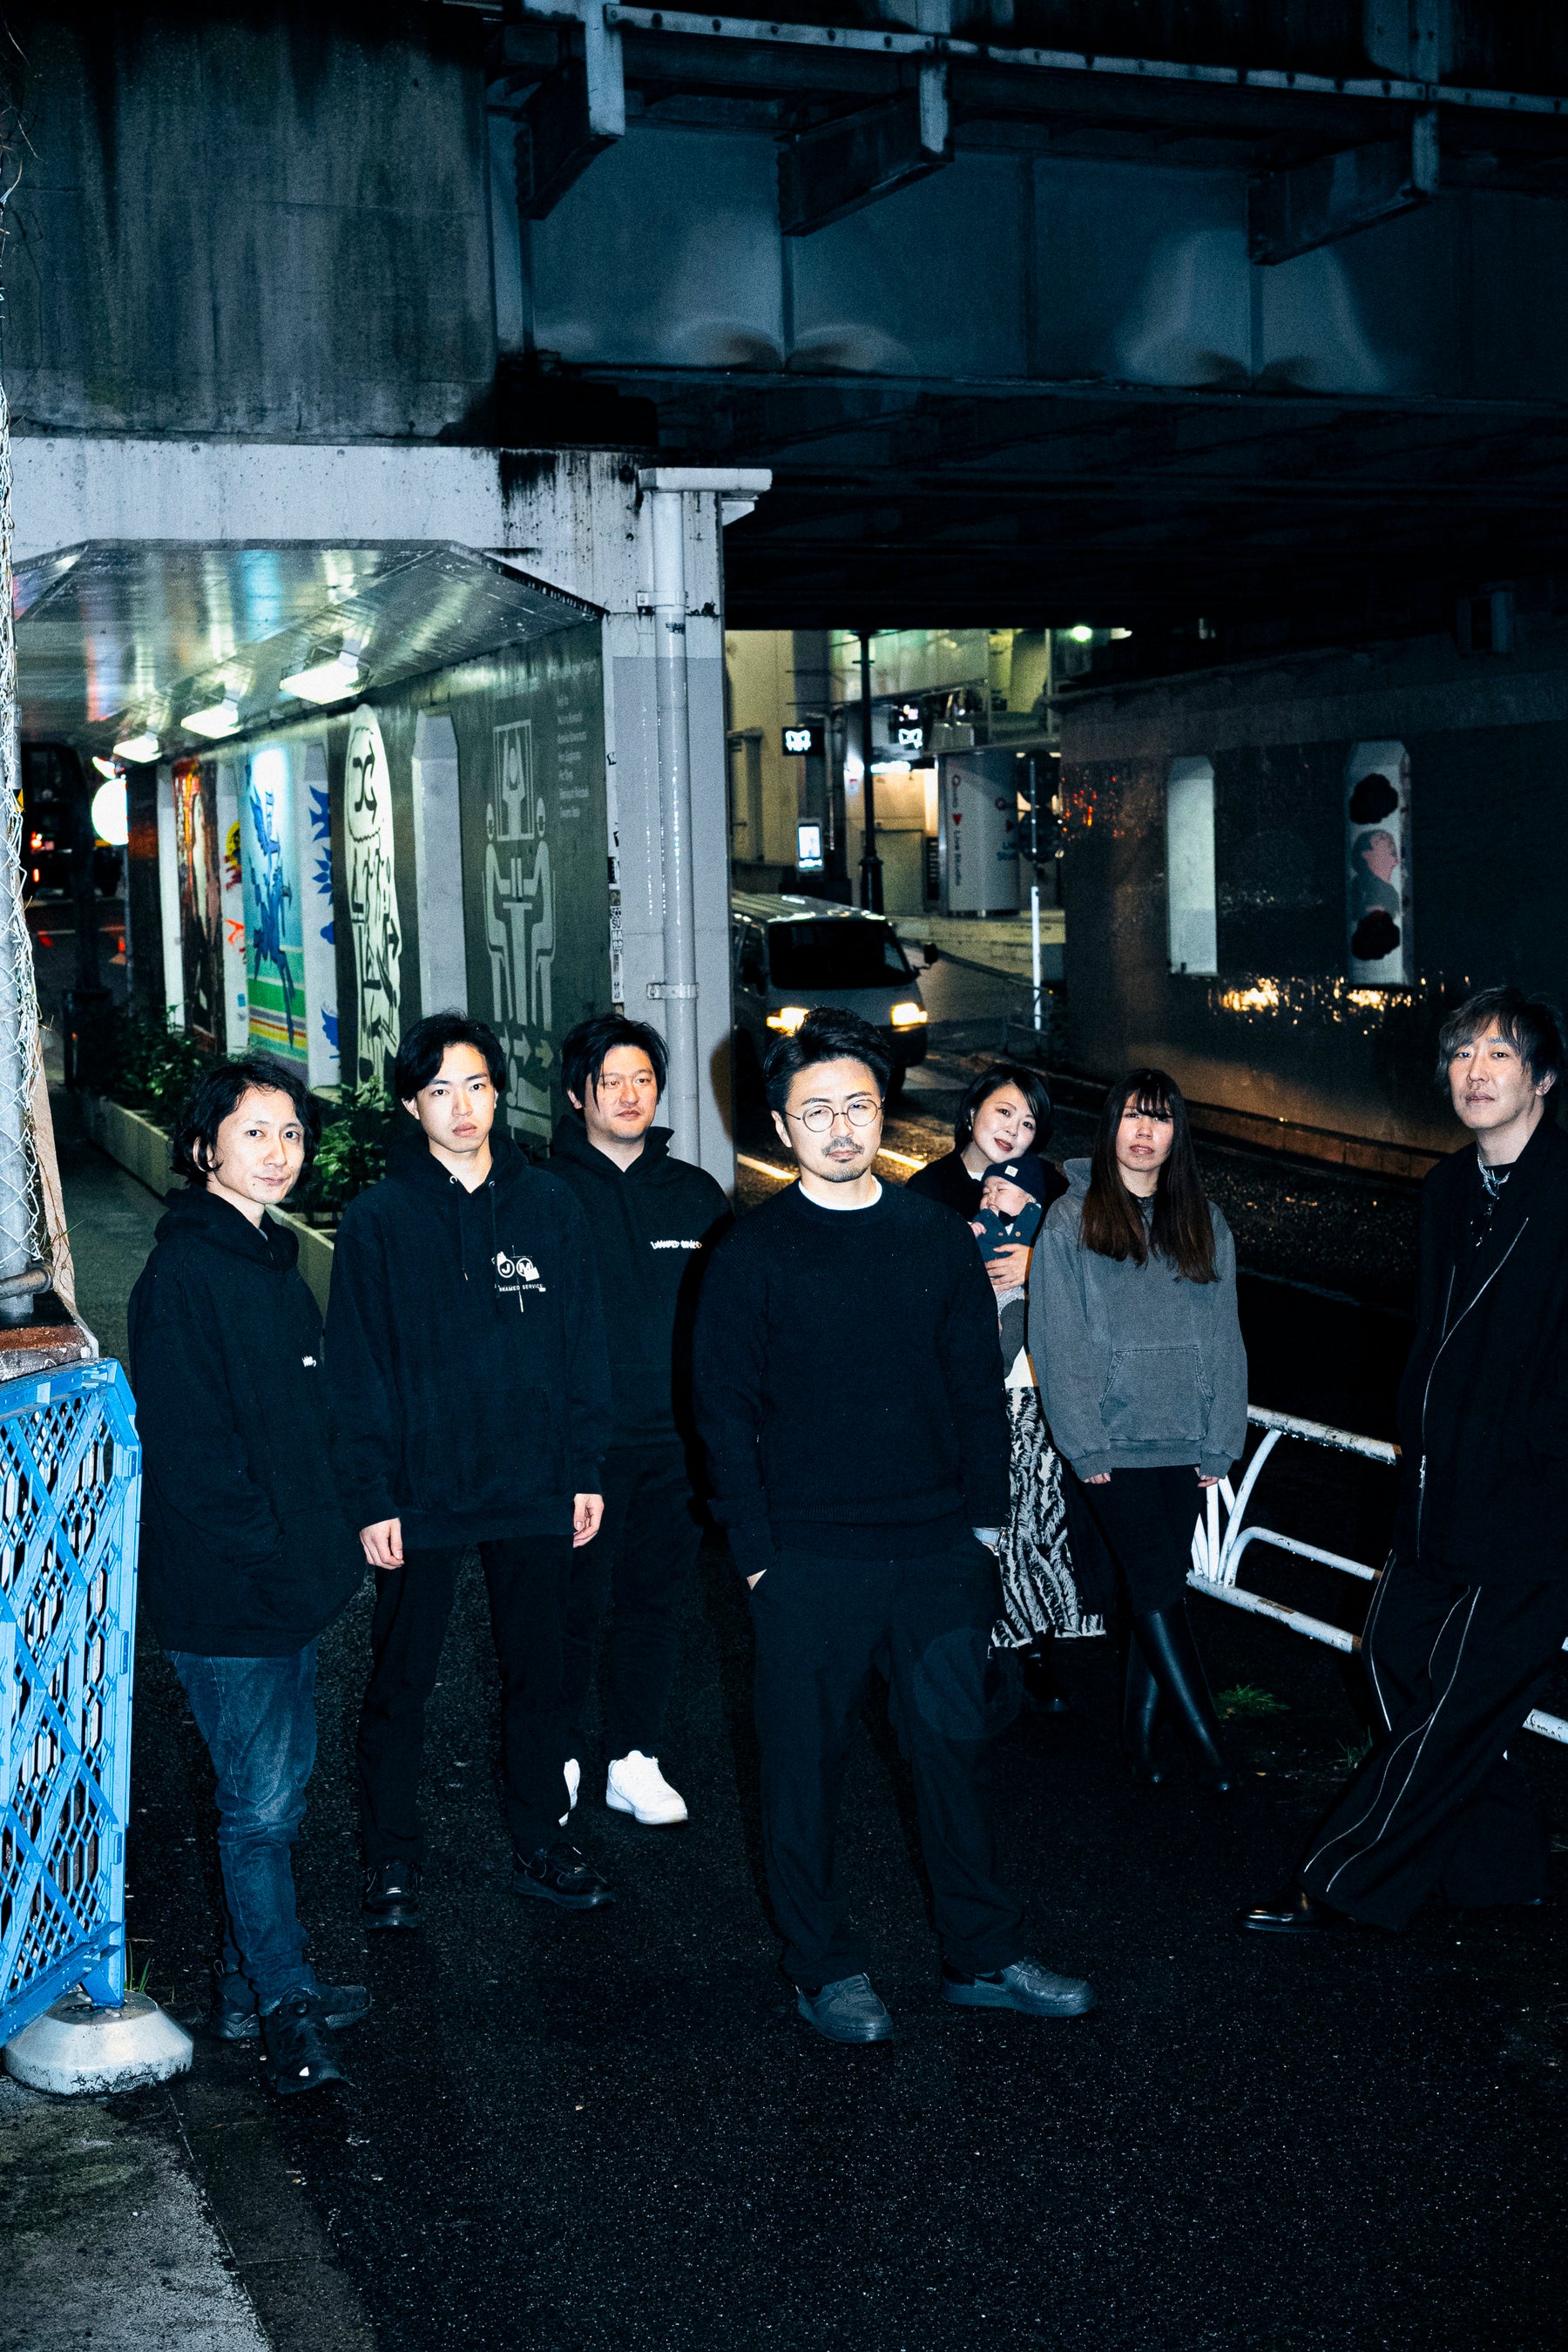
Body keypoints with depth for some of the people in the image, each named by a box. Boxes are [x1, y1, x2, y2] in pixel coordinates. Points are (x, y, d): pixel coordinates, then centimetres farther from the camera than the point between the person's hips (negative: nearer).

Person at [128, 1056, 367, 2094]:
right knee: (262, 1804, 3)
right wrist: (269, 1559, -17)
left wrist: (323, 1541, 13)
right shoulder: (184, 1274, -18)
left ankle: (252, 1987, 33)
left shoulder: (271, 1257, 11)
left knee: (282, 1784, 18)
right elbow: (185, 1449, -21)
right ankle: (284, 2007, 18)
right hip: (227, 1598, -9)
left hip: (291, 1583, 9)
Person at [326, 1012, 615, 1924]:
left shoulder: (550, 1206, 2)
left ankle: (542, 1846, 29)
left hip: (535, 1487, 2)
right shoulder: (378, 1220, -4)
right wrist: (371, 1498, -9)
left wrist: (587, 1471, 2)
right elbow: (357, 1368, -4)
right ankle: (392, 1859, 24)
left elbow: (585, 1345, 5)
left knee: (538, 1670, 13)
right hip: (421, 1492, -2)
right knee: (402, 1680, 8)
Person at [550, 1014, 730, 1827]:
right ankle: (557, 1759, 20)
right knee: (572, 1607, 3)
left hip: (675, 1439, 4)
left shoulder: (696, 1195, 8)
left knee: (654, 1601, 11)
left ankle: (634, 1760, 24)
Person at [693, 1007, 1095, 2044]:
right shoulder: (753, 1254, -3)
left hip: (938, 1550, 3)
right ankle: (828, 1967, 22)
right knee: (808, 1764, 6)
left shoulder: (937, 1236, 6)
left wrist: (986, 1520, 4)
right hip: (811, 1560, -3)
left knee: (957, 1746, 10)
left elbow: (980, 1385, 10)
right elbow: (725, 1412, -3)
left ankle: (985, 1956, 24)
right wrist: (757, 1554, -7)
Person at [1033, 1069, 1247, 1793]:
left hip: (1184, 1443, 4)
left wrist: (1219, 1442, 4)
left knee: (1160, 1590, 7)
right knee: (1158, 1590, -7)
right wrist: (1084, 1446, -9)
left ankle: (1140, 1734, 18)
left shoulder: (1203, 1225, 10)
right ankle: (1206, 1742, 1)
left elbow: (1224, 1340, 10)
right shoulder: (1071, 1220, -1)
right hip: (1115, 1444, -4)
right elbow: (1058, 1341, -4)